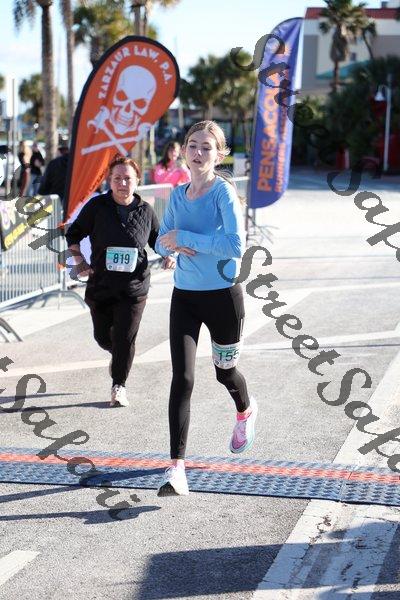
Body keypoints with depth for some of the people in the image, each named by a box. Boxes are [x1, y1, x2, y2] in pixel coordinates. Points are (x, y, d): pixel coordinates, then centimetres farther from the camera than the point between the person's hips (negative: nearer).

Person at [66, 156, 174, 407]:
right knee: (103, 336, 14)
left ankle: (119, 386, 14)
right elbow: (74, 233, 6)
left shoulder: (145, 211, -1)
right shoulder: (97, 207, -5)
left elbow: (158, 240, 14)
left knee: (125, 339, -4)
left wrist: (169, 254, -4)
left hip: (134, 287, -1)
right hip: (100, 285, 1)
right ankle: (117, 354, 49)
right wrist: (79, 261, -3)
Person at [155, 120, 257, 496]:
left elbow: (236, 245, -24)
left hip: (222, 296, -4)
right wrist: (171, 245, -14)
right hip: (184, 296, 4)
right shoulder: (177, 195, 4)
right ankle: (177, 467, -9)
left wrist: (184, 237, -22)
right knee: (182, 378, -8)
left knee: (224, 372, 17)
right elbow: (161, 242, 10)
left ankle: (246, 412, 53)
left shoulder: (224, 192, -14)